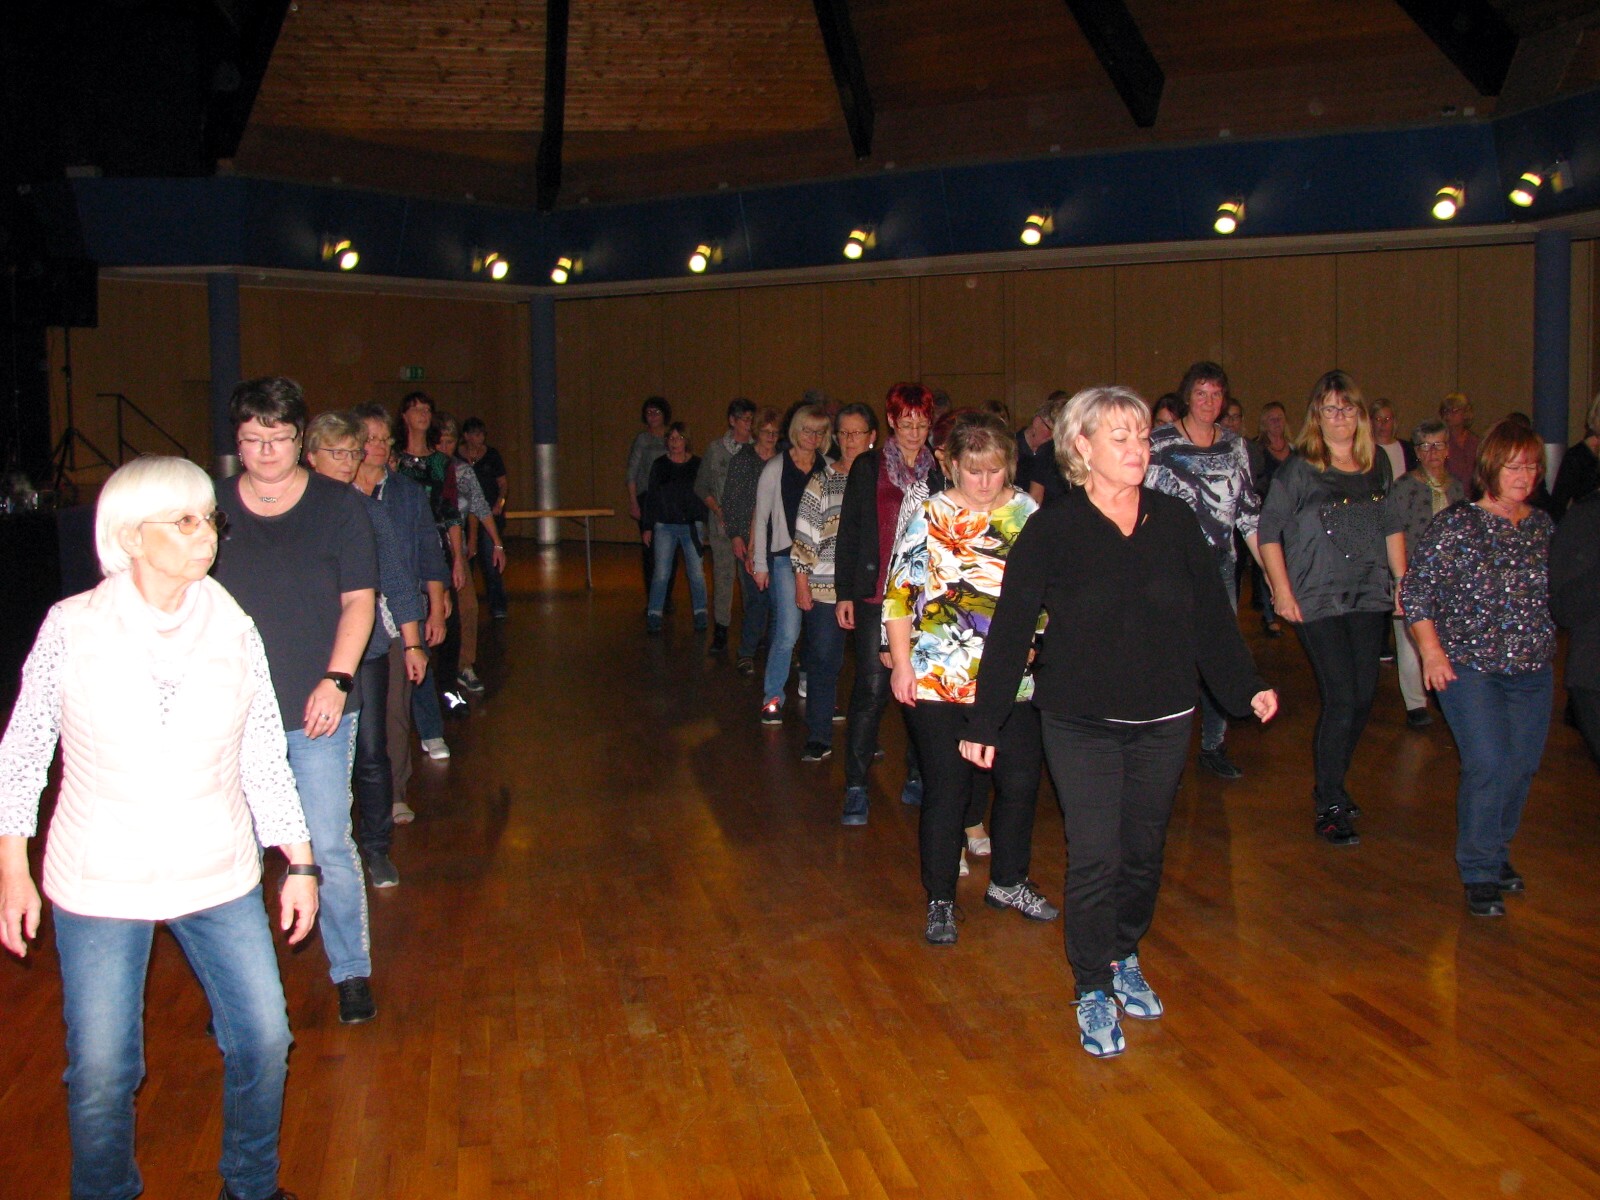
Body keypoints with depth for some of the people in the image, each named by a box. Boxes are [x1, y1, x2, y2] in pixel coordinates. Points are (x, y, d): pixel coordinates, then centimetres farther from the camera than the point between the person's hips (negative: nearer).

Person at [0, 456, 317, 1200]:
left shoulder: (232, 628, -2)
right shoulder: (73, 628, -8)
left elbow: (265, 760, 3)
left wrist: (299, 864, 3)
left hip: (218, 875, 2)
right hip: (98, 884, -2)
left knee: (264, 1039, 6)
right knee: (101, 1070, 4)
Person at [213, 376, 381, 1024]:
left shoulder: (338, 505, 1)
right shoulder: (210, 507, 4)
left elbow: (358, 600, 0)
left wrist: (335, 681, -11)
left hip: (316, 709, -2)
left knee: (329, 847, 1)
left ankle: (352, 972, 18)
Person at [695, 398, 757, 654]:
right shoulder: (715, 449, 5)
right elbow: (701, 487, 9)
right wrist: (718, 510, -3)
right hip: (723, 522, 0)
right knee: (723, 574, -2)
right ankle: (720, 634, 3)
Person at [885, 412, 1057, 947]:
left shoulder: (1031, 516, 5)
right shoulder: (930, 516, -2)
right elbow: (899, 592, -2)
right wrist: (901, 663, -7)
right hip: (937, 681, -3)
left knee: (1020, 782, 11)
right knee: (946, 791, 2)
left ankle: (1008, 881, 33)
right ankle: (940, 902, 18)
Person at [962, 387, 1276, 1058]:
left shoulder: (1174, 520, 1)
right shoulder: (1051, 531, -8)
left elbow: (1211, 613, 9)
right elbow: (1010, 630, -6)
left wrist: (1247, 687, 8)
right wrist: (984, 723, -6)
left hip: (1164, 720, 4)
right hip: (1081, 723, -3)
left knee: (1145, 850, 14)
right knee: (1094, 858, -4)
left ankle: (1124, 957, 36)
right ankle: (1094, 991, 12)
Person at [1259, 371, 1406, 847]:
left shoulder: (1378, 464, 8)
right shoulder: (1299, 468, -6)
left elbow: (1391, 526, 16)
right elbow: (1269, 529, -5)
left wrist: (1402, 581, 12)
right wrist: (1281, 590, -10)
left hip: (1369, 596, 5)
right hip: (1317, 600, -5)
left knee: (1364, 695, 7)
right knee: (1341, 698, -9)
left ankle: (1332, 785, 27)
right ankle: (1330, 807, 1)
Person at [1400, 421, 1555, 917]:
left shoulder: (1543, 526, 9)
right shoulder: (1456, 523, -7)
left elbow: (1553, 592, 19)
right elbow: (1416, 588, -7)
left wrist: (1544, 643, 11)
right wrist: (1431, 649, -14)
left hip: (1533, 667, 5)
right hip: (1469, 665, -5)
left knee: (1522, 765, 8)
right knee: (1488, 764, -13)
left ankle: (1497, 850, 30)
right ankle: (1480, 872, 2)